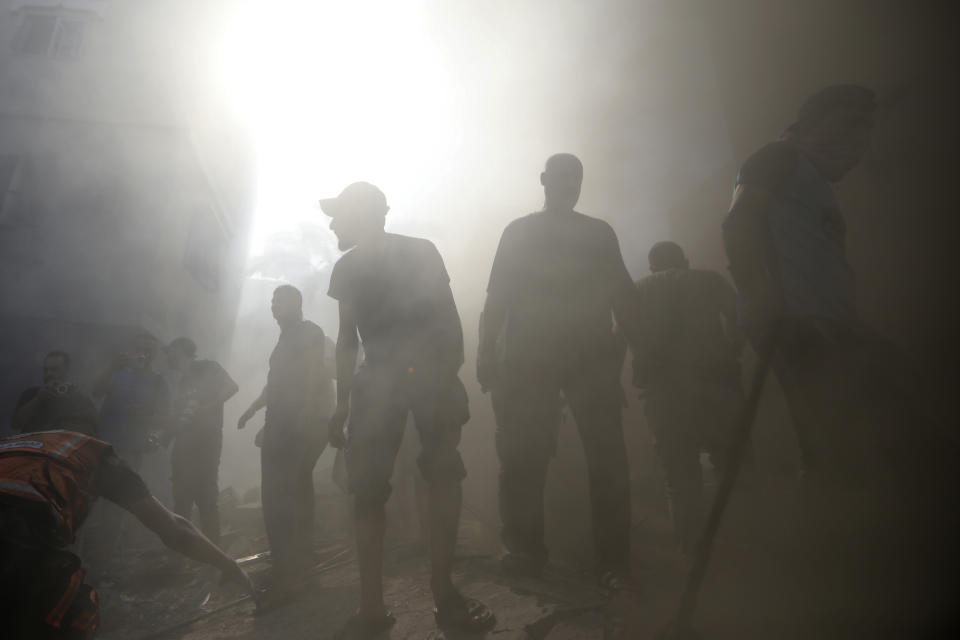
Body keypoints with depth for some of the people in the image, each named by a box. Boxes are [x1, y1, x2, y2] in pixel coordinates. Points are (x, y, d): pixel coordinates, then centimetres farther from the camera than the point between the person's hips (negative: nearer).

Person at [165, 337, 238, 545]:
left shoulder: (208, 368, 1)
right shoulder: (183, 381, 21)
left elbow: (231, 387, -15)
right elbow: (179, 414, 19)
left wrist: (207, 407, -20)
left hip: (206, 441, -7)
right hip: (184, 443, 7)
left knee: (205, 498, -6)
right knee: (182, 498, 9)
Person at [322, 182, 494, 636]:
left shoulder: (420, 252, 4)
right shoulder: (346, 269, 15)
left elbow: (449, 320, 0)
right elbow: (347, 338, 17)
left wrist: (451, 380, -11)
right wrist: (342, 403, 11)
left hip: (430, 374, -3)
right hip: (377, 380, 3)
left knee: (445, 475, -8)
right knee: (366, 491, -5)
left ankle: (444, 594, 4)